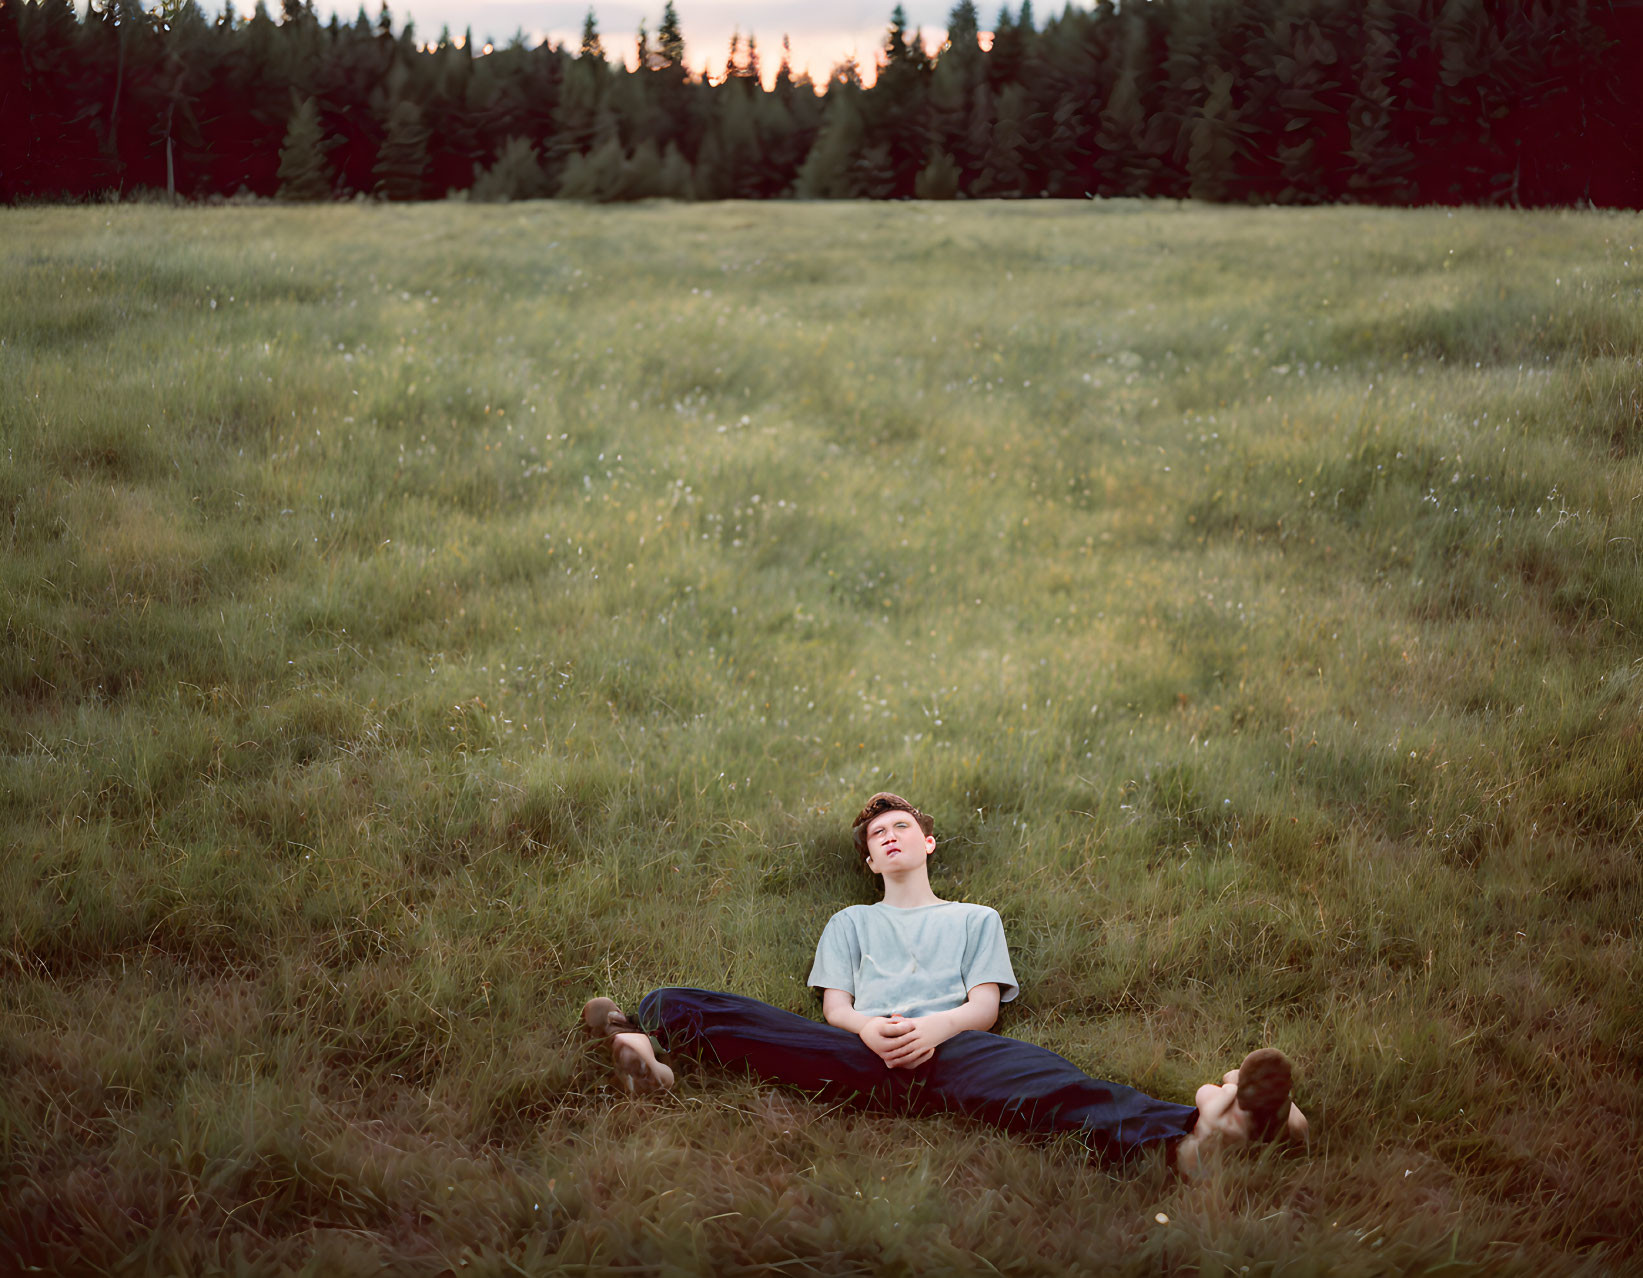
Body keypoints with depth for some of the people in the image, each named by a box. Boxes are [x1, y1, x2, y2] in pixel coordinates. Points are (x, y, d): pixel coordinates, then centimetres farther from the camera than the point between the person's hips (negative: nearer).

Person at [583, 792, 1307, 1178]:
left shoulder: (975, 920, 33)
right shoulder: (851, 924, 37)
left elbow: (985, 1006, 17)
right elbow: (835, 1007, 21)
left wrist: (937, 1025, -8)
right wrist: (866, 1028, -5)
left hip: (950, 1050, -3)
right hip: (859, 1052, 3)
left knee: (1046, 1085, -38)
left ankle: (1188, 1131, -64)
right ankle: (645, 1037, -51)